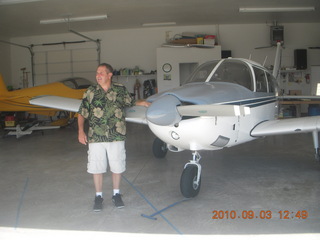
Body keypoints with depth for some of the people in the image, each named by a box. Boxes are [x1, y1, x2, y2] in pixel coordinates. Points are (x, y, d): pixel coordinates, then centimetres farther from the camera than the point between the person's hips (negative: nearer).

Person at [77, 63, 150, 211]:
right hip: (95, 138, 0)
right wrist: (81, 131, -10)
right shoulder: (90, 92, 1)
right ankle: (98, 196, 24)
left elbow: (130, 102, 20)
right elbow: (82, 113, 2)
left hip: (116, 138, 0)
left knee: (117, 167, 10)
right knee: (97, 168, 7)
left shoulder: (120, 90, 2)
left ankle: (116, 194, 29)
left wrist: (142, 103, 4)